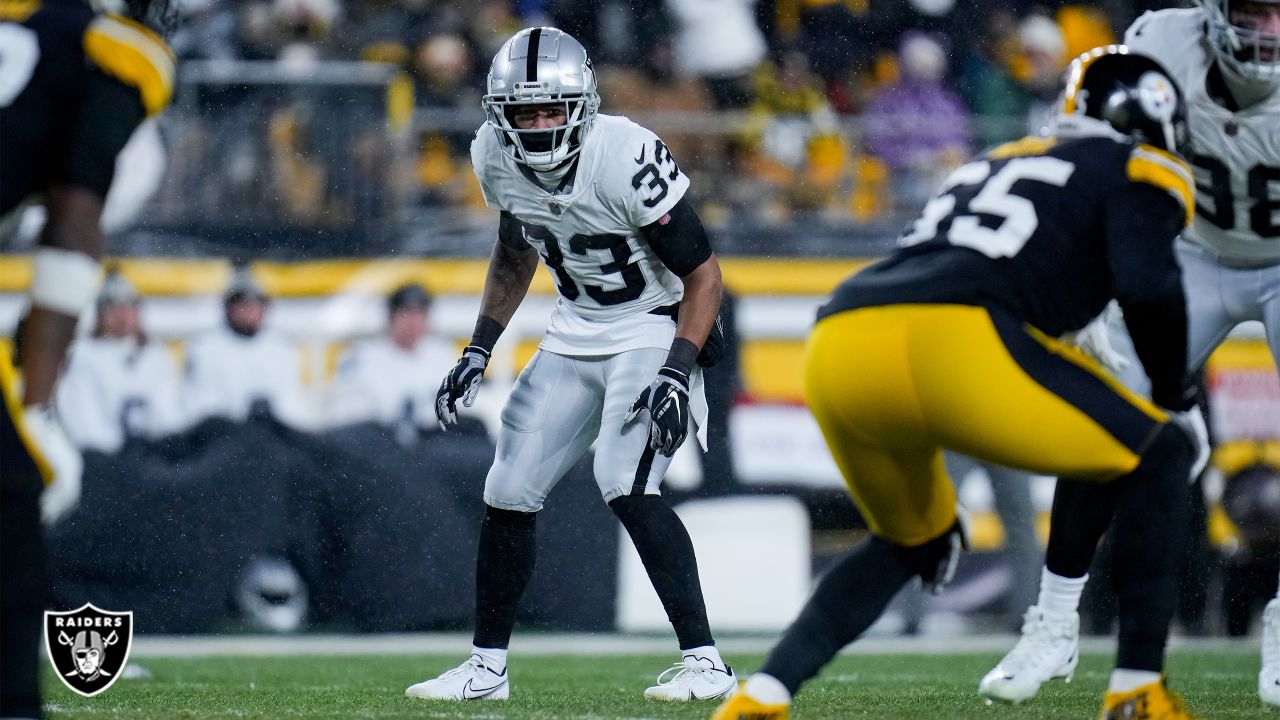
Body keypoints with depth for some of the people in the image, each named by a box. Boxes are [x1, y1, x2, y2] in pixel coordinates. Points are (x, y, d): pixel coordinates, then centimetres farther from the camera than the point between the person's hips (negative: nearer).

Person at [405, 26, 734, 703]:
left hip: (656, 331, -7)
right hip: (574, 336, 7)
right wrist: (478, 352, 9)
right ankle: (486, 667, 21)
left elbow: (703, 274, -19)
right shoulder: (496, 157, -9)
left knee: (625, 482, -25)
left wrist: (677, 374, -28)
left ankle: (704, 662, -20)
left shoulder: (627, 160, -28)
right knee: (508, 493, 4)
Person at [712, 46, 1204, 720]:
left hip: (837, 341, 7)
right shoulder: (1137, 171, 16)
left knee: (912, 541, 33)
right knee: (1161, 457, 15)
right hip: (954, 343, -7)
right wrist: (1171, 388, 14)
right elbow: (1147, 287, -3)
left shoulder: (995, 161, 36)